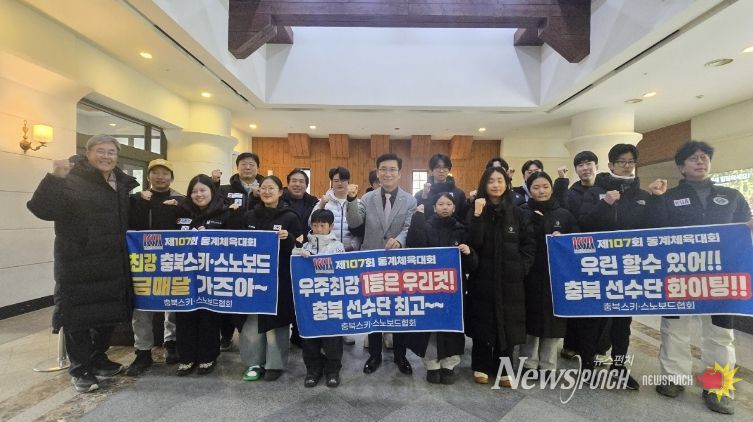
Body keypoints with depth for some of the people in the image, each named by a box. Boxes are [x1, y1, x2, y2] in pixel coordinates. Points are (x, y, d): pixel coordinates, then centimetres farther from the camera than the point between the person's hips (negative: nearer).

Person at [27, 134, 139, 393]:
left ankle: (98, 359, 34)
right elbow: (42, 209, -25)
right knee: (78, 314, 3)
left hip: (112, 263, 7)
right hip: (77, 263, -6)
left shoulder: (121, 183, 11)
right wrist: (54, 178, -34)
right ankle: (80, 370, 20)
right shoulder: (72, 180, -10)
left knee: (109, 311, 15)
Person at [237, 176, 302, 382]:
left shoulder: (290, 217, -4)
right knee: (252, 319, 9)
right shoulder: (249, 216, 8)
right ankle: (254, 362, 26)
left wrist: (287, 238, -24)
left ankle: (275, 364, 20)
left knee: (275, 319, 4)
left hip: (279, 277, -4)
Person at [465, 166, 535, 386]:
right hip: (483, 277, -1)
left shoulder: (518, 213, 4)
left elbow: (529, 244, 5)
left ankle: (503, 369, 23)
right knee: (483, 322, 6)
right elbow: (473, 243, -14)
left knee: (508, 324, 7)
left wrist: (522, 267, -6)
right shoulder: (476, 212, -1)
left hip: (510, 279, 2)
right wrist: (478, 216, -21)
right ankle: (481, 366, 22)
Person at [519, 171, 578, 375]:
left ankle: (548, 366, 23)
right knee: (531, 319, 5)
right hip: (530, 276, -2)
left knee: (554, 320, 7)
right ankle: (529, 364, 21)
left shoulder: (565, 214, 7)